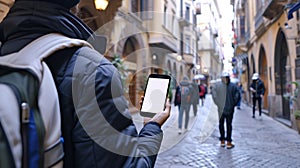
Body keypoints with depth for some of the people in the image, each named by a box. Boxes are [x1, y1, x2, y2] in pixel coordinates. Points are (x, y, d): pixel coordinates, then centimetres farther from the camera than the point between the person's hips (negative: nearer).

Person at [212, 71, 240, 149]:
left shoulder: (217, 85, -6)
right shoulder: (233, 86, -6)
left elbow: (214, 96, -13)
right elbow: (237, 96, -9)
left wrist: (218, 104, -2)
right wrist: (233, 104, 3)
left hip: (221, 108, 0)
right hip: (230, 109, 0)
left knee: (221, 124, 14)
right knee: (229, 125, 7)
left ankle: (222, 141, 20)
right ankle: (229, 142, 9)